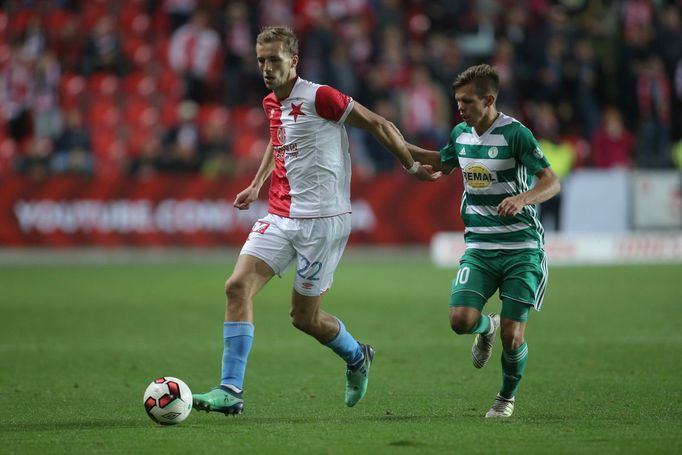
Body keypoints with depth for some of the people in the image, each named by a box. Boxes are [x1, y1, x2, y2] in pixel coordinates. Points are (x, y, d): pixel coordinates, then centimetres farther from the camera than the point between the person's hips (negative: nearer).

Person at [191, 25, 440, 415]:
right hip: (280, 218, 7)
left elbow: (378, 124, -6)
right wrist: (257, 185, 28)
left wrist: (413, 167, 2)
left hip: (322, 220, -7)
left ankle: (357, 357, 33)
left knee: (305, 318, 1)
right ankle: (231, 390, -10)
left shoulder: (320, 98, -14)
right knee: (238, 286, -11)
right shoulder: (271, 104, 10)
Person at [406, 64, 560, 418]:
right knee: (461, 319, -18)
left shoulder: (515, 133, -12)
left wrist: (522, 198, -36)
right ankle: (486, 328, 20)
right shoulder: (461, 133, 7)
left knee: (512, 336, -8)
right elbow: (441, 163, 29)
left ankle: (507, 396, 21)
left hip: (521, 248, -5)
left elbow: (552, 181, -17)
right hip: (479, 248, 5)